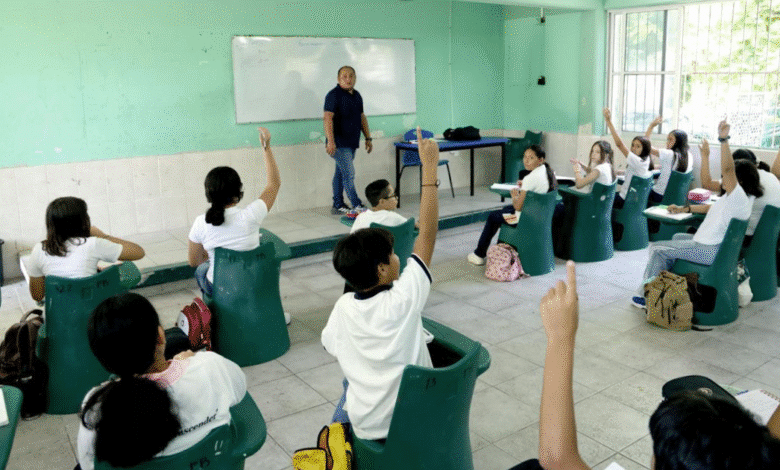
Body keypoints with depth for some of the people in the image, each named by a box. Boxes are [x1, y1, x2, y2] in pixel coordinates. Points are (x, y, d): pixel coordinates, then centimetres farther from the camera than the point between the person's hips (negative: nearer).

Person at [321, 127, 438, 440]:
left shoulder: (343, 308, -18)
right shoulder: (402, 301, -28)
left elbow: (332, 347, 1)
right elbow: (427, 234, -26)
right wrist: (430, 168, -23)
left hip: (364, 427, 2)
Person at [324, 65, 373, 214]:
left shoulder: (356, 95, 14)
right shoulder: (334, 95, -11)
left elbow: (362, 117, 22)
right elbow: (328, 118, -20)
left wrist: (368, 138, 18)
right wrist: (330, 141, -29)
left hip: (351, 143, 8)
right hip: (339, 144, -8)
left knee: (340, 173, 13)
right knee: (349, 174, -10)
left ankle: (338, 205, 19)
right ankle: (357, 206, -6)